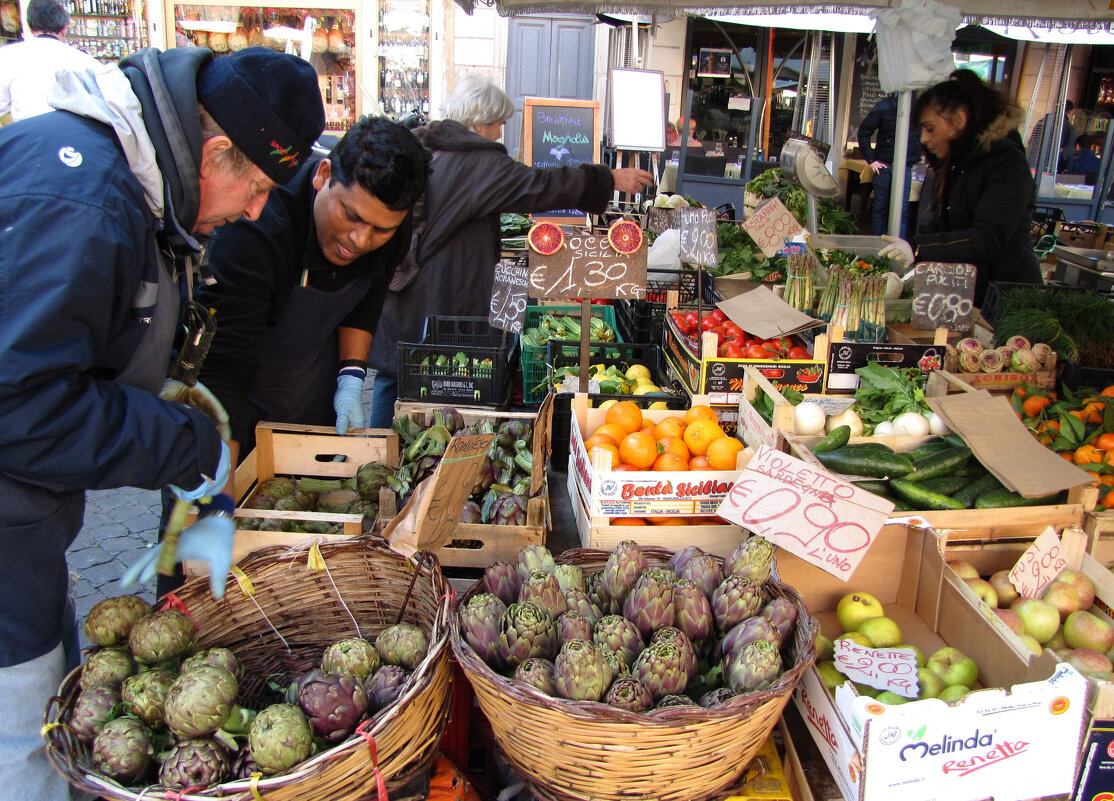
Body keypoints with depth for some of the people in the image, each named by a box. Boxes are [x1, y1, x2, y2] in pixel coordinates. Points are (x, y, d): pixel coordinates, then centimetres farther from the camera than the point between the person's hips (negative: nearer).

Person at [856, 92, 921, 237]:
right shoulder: (883, 106, -2)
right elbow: (862, 133, 2)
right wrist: (870, 160, -3)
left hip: (905, 167, 1)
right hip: (883, 165, -1)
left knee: (902, 209, -2)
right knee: (880, 206, 8)